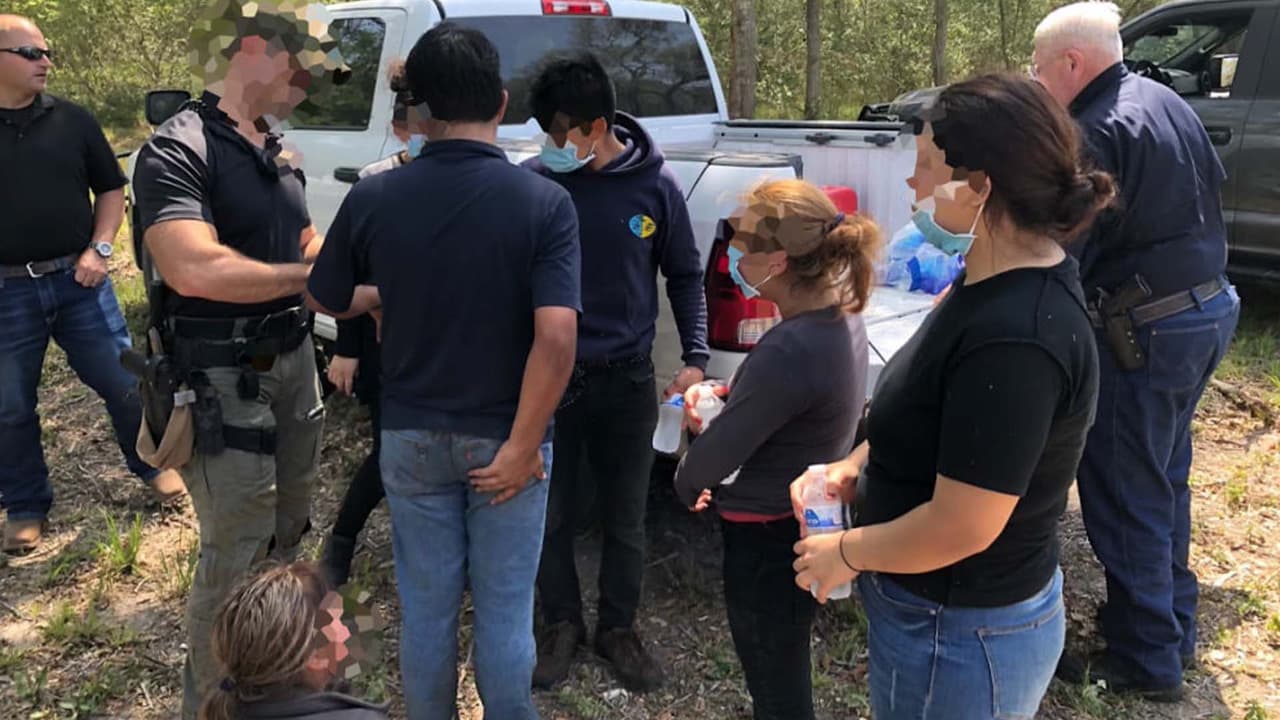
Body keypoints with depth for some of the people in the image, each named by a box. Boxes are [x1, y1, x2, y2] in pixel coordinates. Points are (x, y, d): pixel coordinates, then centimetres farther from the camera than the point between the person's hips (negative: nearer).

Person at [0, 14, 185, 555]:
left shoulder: (72, 120, 3)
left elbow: (110, 189, 10)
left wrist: (98, 250, -3)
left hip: (77, 280, 1)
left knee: (122, 382, 7)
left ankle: (152, 466, 29)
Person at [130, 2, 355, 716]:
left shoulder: (277, 149, 10)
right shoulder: (178, 149, -17)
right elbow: (195, 269, -31)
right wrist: (310, 276, -20)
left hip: (294, 361, 8)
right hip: (224, 383, -8)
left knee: (287, 531, 20)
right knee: (236, 555, 0)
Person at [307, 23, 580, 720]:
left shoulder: (372, 199, -8)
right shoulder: (544, 202, -15)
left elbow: (323, 301, 7)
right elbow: (556, 337, -23)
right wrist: (522, 445, -15)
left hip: (412, 437, 2)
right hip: (503, 439, -2)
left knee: (426, 609, 18)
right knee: (504, 612, 14)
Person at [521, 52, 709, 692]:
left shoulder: (656, 185, -6)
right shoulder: (533, 181, -9)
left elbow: (684, 276, 4)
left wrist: (696, 358, -3)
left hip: (627, 379, 1)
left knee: (625, 518, 12)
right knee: (549, 514, 11)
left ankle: (617, 629, 34)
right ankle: (561, 623, 34)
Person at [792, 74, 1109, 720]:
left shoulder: (1013, 338, -32)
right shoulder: (996, 282, 0)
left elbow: (962, 527, -29)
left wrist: (844, 553, -14)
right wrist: (855, 466, -2)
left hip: (962, 641, -9)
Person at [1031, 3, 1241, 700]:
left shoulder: (1098, 133, -21)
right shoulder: (1165, 101, 9)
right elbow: (1211, 183, 19)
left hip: (1145, 331, -10)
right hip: (1209, 307, 10)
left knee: (1124, 496, 2)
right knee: (1164, 479, 22)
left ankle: (1145, 661, 15)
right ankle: (1173, 623, 36)